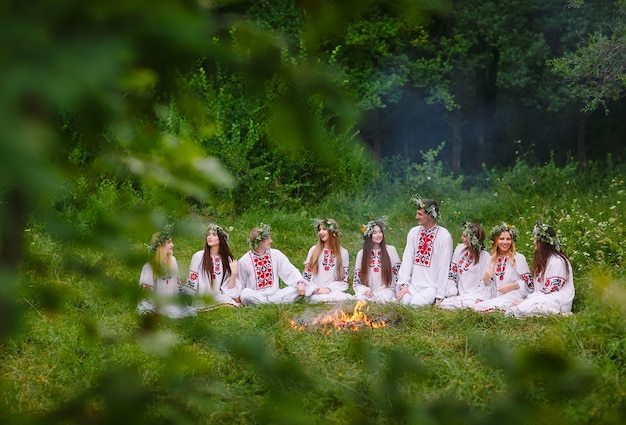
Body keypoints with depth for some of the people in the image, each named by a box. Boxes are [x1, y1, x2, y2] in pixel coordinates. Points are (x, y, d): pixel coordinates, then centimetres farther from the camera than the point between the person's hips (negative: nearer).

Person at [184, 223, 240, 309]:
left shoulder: (227, 259, 8)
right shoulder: (198, 256, 1)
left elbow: (229, 289, 6)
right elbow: (191, 284, 2)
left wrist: (234, 273, -6)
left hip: (220, 298, 2)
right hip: (201, 300, -2)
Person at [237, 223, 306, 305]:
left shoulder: (276, 254, 6)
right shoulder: (244, 261, -1)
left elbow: (290, 270, 0)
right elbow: (240, 285, 6)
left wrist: (300, 282, -18)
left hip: (275, 295, 3)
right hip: (255, 297, -3)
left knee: (297, 289, -19)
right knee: (246, 293, -37)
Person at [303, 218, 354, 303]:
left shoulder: (343, 252, 9)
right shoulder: (314, 250, 10)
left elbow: (344, 279, 6)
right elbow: (306, 275, 7)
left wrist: (329, 288, -10)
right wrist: (315, 289, -10)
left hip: (334, 291, 1)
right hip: (315, 294, -1)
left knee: (343, 299, -35)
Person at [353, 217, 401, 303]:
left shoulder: (391, 250, 7)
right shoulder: (361, 254, 9)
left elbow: (398, 274, 7)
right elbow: (356, 280, 10)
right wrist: (364, 290, -10)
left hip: (386, 290, 0)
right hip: (368, 292, 0)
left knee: (384, 297, -36)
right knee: (361, 298, -35)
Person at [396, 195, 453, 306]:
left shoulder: (444, 236, -8)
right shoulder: (414, 232, 7)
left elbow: (444, 267, -9)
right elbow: (407, 259, 4)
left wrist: (439, 297, -11)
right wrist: (403, 284, -7)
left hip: (431, 287, -3)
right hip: (413, 285, 4)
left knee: (416, 303, -28)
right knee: (404, 300, -25)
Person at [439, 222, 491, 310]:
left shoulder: (485, 256, -6)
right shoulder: (460, 249, 8)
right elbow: (452, 273, 7)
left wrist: (478, 298, -18)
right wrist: (452, 293, -3)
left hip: (474, 295, -4)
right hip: (459, 294, 4)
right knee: (443, 304, -24)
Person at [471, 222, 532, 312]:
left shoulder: (519, 258, 0)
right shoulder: (493, 259, 17)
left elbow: (526, 281, -1)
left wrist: (511, 286, -14)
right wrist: (486, 278, 0)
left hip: (512, 296, -6)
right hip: (496, 297, 6)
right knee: (475, 307, -24)